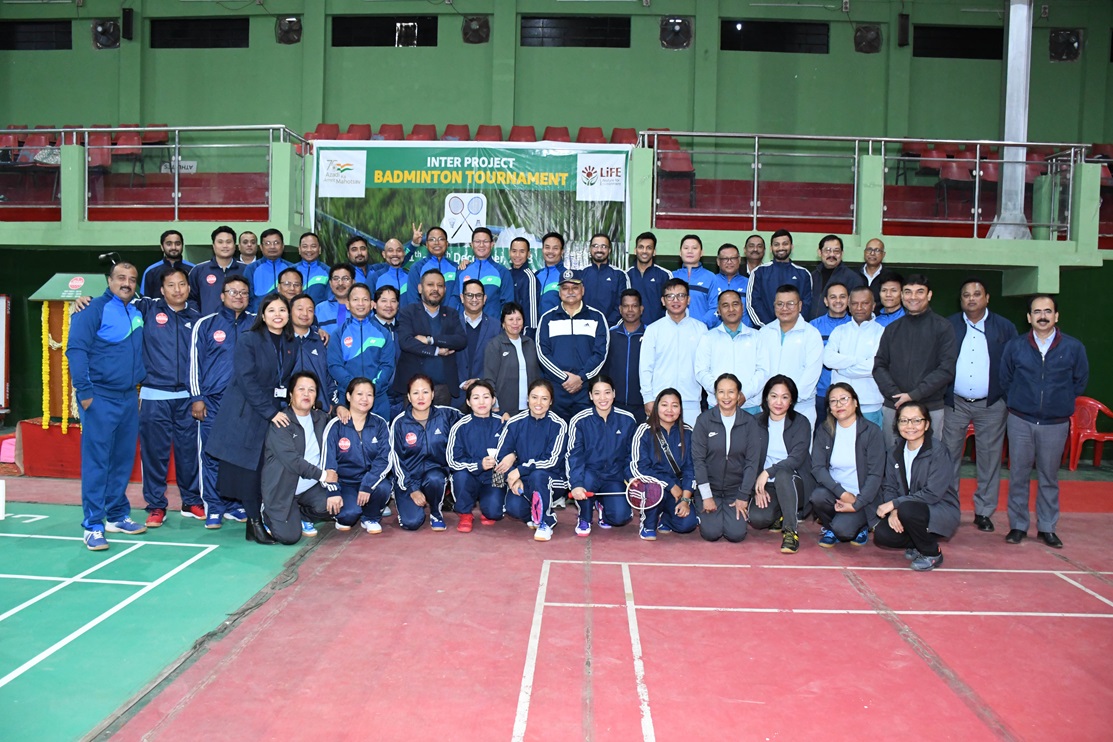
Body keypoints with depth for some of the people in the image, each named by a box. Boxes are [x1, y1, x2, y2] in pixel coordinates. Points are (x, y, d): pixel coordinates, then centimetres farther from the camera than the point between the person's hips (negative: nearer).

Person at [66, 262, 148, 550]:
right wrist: (85, 391, -18)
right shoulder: (94, 309, -6)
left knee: (124, 460, 11)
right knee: (96, 461, -5)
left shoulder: (137, 313, 14)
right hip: (100, 397, -6)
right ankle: (93, 525, 0)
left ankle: (117, 516, 22)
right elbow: (76, 349, -13)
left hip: (129, 398, 6)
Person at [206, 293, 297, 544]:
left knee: (267, 468, 0)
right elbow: (247, 380, -13)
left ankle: (256, 520, 8)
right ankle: (254, 522, 3)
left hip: (275, 414, 5)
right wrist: (270, 412, -16)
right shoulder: (248, 340, -6)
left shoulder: (290, 345, 10)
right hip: (246, 413, -5)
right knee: (247, 466, -5)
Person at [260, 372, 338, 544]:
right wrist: (322, 475, -18)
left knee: (334, 505, -23)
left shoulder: (321, 419, 6)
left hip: (311, 487, 5)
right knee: (289, 536, -18)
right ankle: (269, 515, 16)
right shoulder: (280, 422, -12)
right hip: (282, 489, -5)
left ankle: (303, 516, 10)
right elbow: (291, 460, -22)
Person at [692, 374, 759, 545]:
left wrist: (743, 497, -6)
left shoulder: (748, 423, -2)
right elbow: (698, 459, -7)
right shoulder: (704, 420, -6)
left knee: (736, 534, -14)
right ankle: (705, 511, 18)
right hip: (709, 487, -1)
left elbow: (752, 461, -2)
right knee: (712, 533, -15)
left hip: (736, 488, 1)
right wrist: (706, 496, -11)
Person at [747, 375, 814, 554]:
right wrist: (758, 488, -12)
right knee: (756, 518, -27)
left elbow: (796, 458, -14)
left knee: (782, 474, -38)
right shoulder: (756, 423, 6)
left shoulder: (800, 423, -2)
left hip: (793, 484, -2)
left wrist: (768, 472, -26)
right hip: (765, 486, 3)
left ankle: (791, 531, -28)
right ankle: (782, 516, 9)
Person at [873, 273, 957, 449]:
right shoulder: (892, 329, 12)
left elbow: (947, 369, -7)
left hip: (931, 408, -3)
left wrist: (914, 395, -15)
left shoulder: (942, 327, 1)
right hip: (893, 408, 3)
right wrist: (896, 394, -9)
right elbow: (879, 366, 7)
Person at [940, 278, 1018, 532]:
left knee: (989, 459, 6)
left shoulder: (1005, 328, 2)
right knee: (949, 457, 4)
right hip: (954, 403, 1)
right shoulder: (948, 326, 4)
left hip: (991, 406, 0)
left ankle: (984, 512, 16)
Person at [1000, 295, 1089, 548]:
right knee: (1018, 475, 5)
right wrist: (1016, 404, 10)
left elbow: (1080, 381, 10)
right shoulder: (1014, 346, 0)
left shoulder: (1074, 347, -2)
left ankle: (1047, 528, 19)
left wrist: (1061, 403, 10)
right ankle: (1018, 526, 15)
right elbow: (1004, 380, 11)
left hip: (1056, 424, 0)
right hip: (1020, 422, 0)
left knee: (1049, 477, 9)